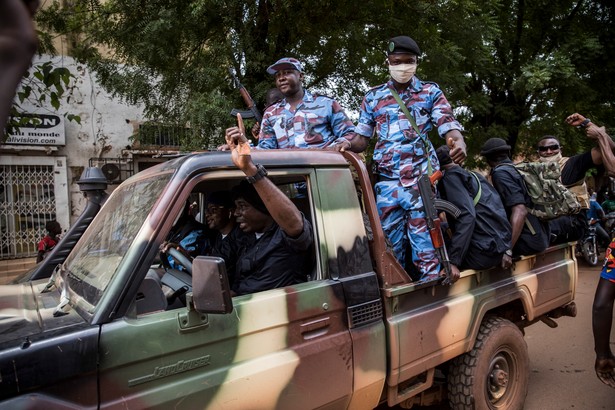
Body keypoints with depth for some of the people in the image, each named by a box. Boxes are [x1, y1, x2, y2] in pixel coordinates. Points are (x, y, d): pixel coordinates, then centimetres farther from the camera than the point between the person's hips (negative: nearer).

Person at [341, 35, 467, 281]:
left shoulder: (431, 92, 9)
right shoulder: (373, 97, 13)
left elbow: (449, 127, -1)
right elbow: (362, 137, 13)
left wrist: (459, 144, -24)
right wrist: (349, 145, -11)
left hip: (422, 181, -2)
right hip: (386, 183, 2)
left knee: (425, 247, -1)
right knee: (390, 245, 9)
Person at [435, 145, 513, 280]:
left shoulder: (451, 176, -6)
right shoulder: (476, 176, 18)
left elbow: (466, 216, -21)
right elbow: (501, 213, 17)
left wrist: (453, 261, -24)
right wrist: (507, 249, 20)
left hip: (482, 252, -9)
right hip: (500, 249, 9)